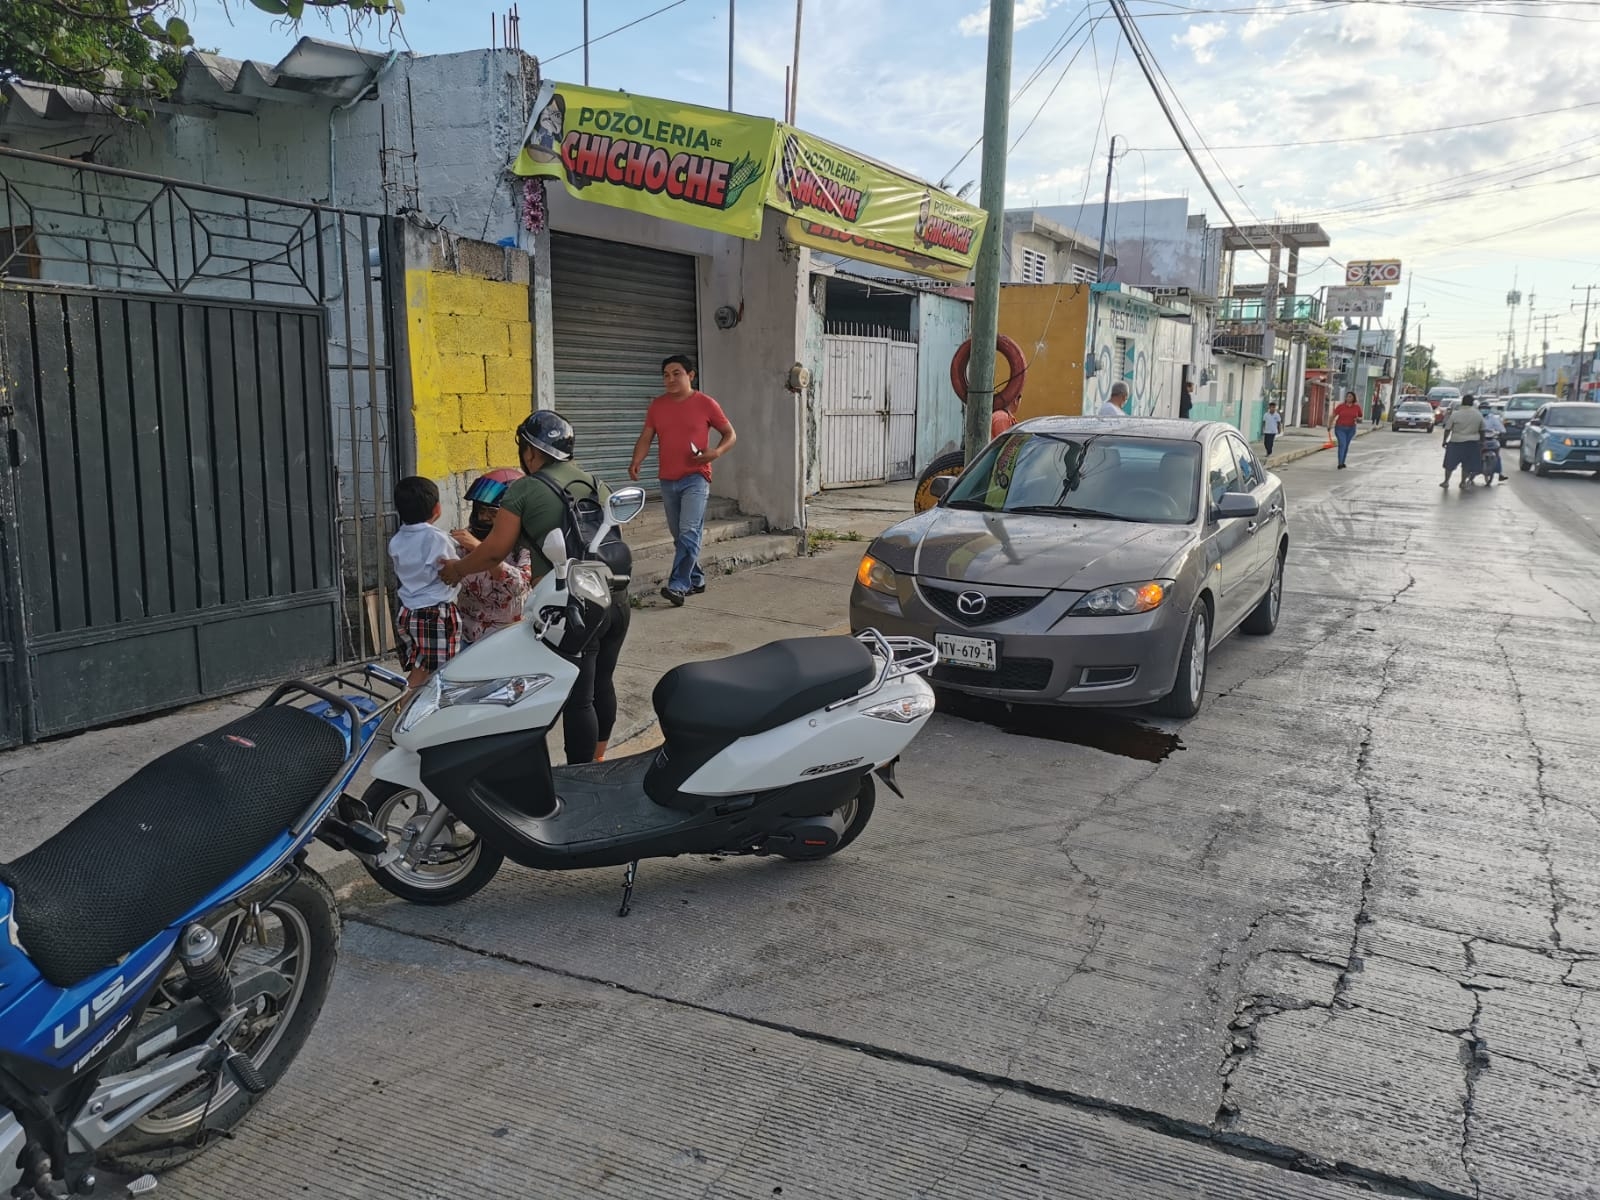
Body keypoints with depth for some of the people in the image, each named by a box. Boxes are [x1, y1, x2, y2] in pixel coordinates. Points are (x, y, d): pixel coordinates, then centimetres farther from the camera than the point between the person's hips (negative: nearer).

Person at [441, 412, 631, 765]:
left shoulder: (525, 490, -4)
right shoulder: (598, 484, 14)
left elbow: (495, 550, -3)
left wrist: (457, 570, 14)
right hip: (617, 599, 7)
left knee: (577, 699, 0)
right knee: (602, 684, 21)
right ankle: (597, 762, 38)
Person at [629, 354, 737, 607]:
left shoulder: (705, 404, -3)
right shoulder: (657, 405, 8)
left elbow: (730, 434, 4)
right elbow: (646, 437, 7)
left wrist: (716, 452, -15)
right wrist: (636, 462, -13)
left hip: (695, 478, -5)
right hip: (668, 480, 5)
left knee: (688, 533, -16)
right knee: (679, 535, 13)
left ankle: (678, 586, -17)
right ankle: (696, 580, 27)